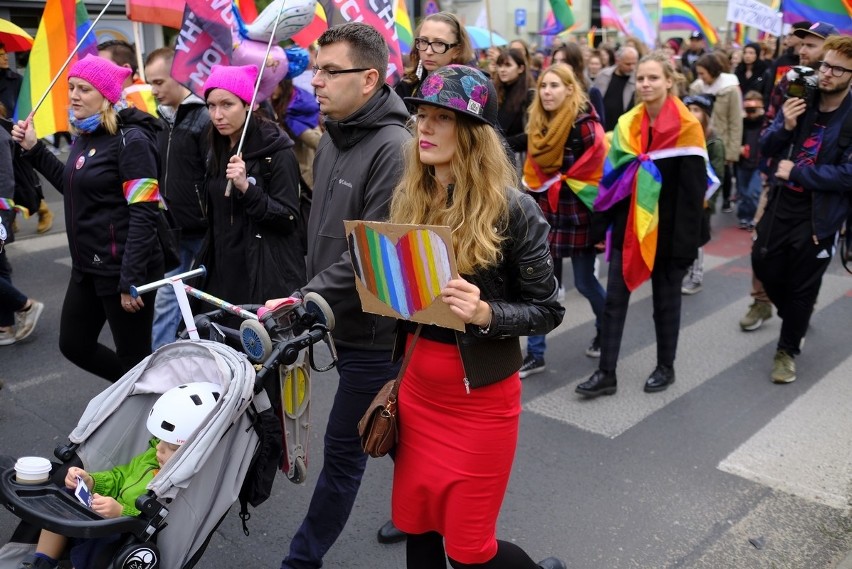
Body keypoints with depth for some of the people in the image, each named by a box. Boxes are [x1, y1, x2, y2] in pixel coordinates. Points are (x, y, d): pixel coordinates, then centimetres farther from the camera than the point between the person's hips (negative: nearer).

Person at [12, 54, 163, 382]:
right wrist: (34, 149, 16)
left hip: (123, 269, -9)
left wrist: (131, 280, -24)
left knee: (134, 358, 3)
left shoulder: (131, 140, -15)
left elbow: (144, 215, -21)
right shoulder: (84, 137, 10)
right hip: (87, 269, 9)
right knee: (74, 345, 19)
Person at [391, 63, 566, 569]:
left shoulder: (512, 210, -16)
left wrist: (487, 314, -27)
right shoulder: (409, 197, 1)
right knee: (415, 525, 16)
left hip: (480, 397, -5)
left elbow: (548, 310, -11)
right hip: (417, 389, 6)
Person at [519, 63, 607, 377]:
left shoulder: (585, 124, -13)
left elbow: (596, 172, -14)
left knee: (584, 281, 7)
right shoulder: (538, 124, 7)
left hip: (578, 215, -5)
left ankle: (605, 330, 36)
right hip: (547, 214, 6)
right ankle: (535, 354, 11)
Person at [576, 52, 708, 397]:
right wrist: (605, 224, 6)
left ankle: (665, 368, 27)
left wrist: (685, 242, -17)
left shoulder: (687, 127, -11)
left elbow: (693, 191, -14)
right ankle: (606, 373, 9)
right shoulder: (627, 125, 5)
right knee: (614, 299, 2)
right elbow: (612, 177, 10)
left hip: (666, 230, -4)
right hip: (628, 226, 5)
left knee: (665, 300, 11)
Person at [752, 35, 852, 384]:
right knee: (764, 264, 12)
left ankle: (788, 350, 25)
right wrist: (785, 127, -16)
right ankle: (794, 317, 42)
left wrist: (795, 172, -17)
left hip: (820, 214, -4)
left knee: (802, 286, 7)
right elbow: (766, 148, 3)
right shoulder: (800, 100, 2)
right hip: (781, 203, 4)